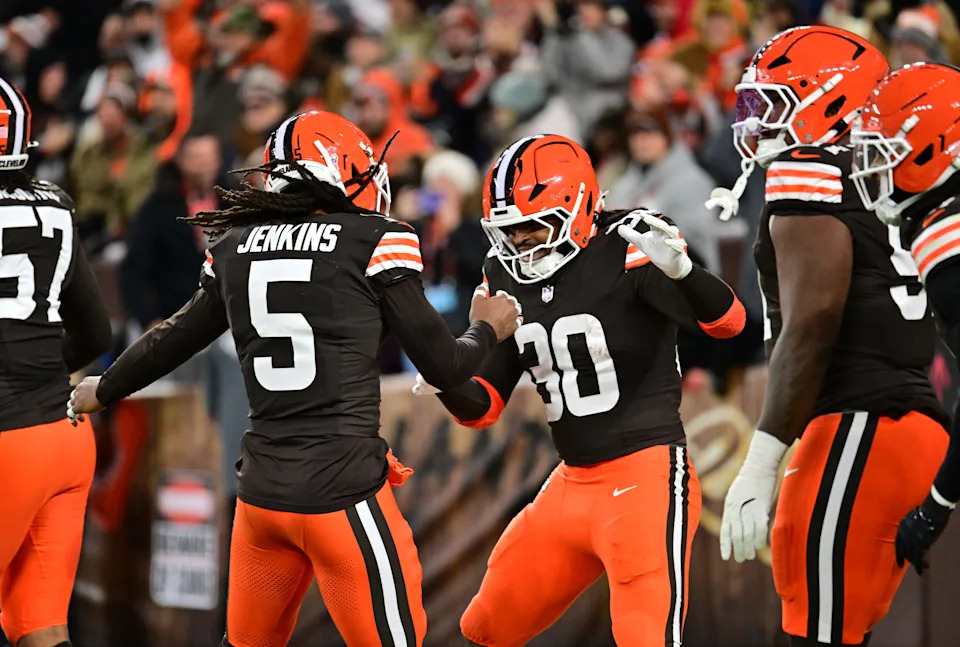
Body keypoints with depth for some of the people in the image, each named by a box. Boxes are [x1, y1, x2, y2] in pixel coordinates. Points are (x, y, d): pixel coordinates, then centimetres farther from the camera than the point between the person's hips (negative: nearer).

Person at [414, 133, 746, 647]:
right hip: (572, 484, 8)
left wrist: (680, 270, -44)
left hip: (646, 477, -8)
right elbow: (483, 407, 10)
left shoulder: (626, 253, -14)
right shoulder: (509, 281, 7)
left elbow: (728, 321, -25)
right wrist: (445, 383, -13)